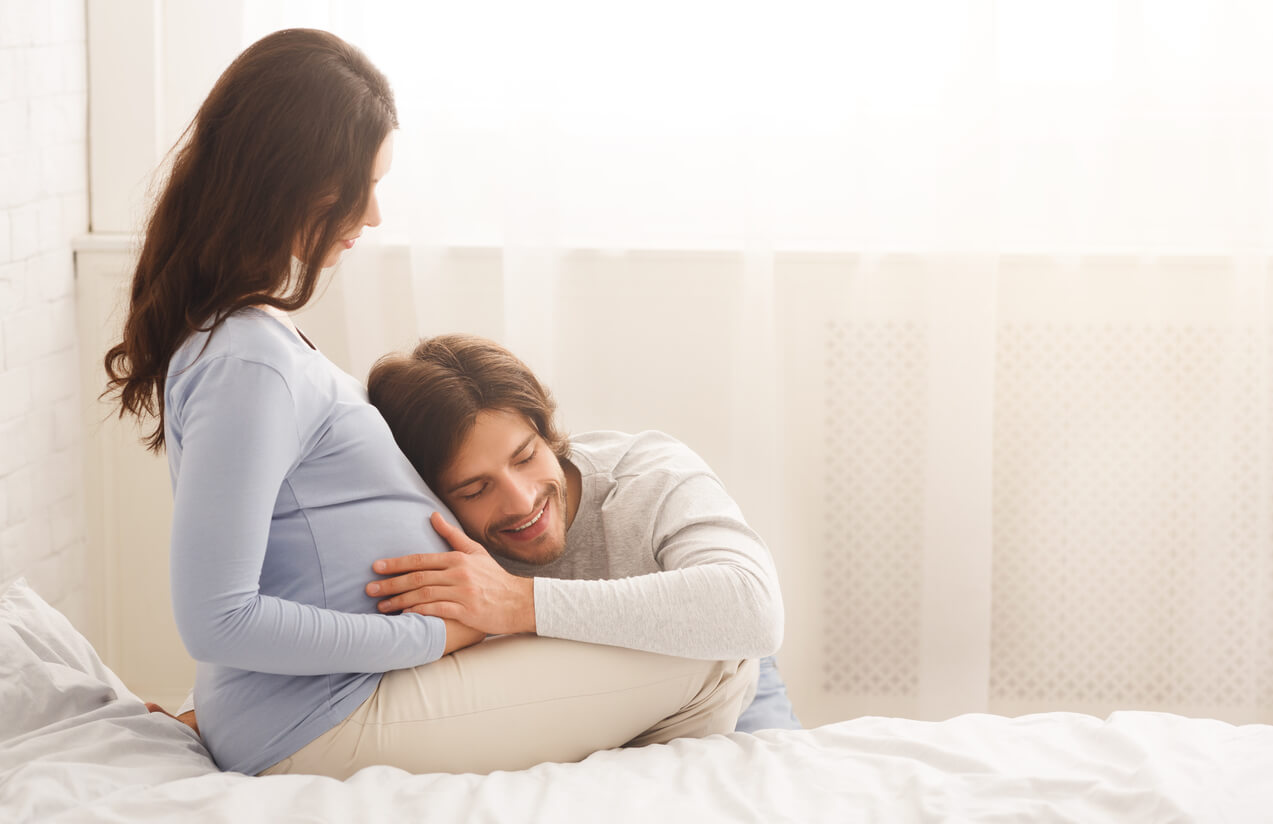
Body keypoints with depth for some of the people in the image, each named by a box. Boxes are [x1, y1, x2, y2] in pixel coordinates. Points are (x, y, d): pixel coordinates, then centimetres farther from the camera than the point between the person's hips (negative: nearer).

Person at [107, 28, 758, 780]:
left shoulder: (239, 327, 10)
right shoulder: (250, 363, -23)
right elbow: (217, 620, -26)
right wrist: (431, 635, -18)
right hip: (323, 725, -11)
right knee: (713, 664, -9)